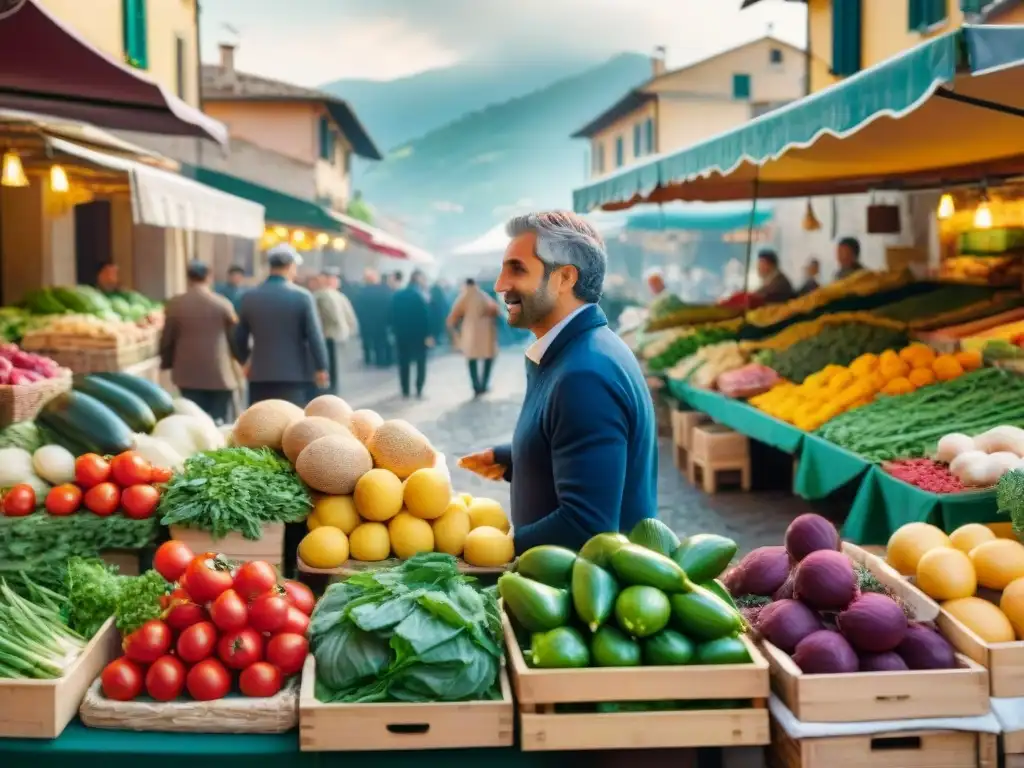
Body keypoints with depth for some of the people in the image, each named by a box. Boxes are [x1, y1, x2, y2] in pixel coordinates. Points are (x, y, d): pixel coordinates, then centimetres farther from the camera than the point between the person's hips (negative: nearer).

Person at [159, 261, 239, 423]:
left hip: (188, 374, 1)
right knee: (218, 422, 5)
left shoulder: (175, 305, -1)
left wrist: (167, 364, 19)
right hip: (220, 374, -1)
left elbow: (167, 339, 4)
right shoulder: (223, 304, -1)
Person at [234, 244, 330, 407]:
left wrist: (245, 360, 27)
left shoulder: (250, 297, 4)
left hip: (260, 375, 3)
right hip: (295, 375, -3)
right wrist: (321, 368, 0)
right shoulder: (302, 296, -7)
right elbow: (314, 335, -9)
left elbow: (239, 337, 10)